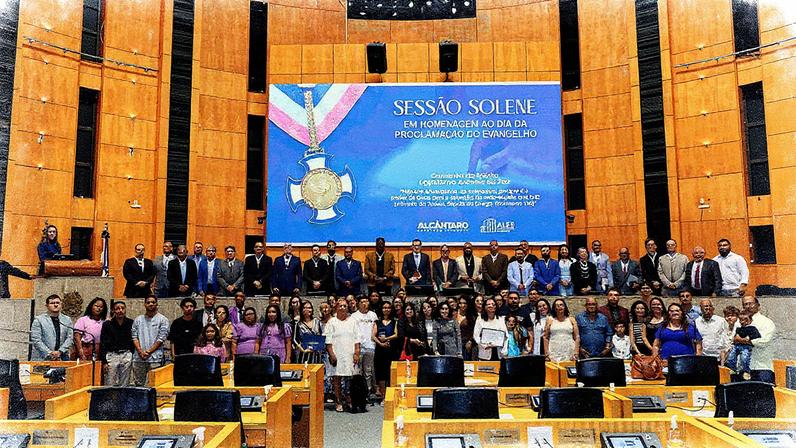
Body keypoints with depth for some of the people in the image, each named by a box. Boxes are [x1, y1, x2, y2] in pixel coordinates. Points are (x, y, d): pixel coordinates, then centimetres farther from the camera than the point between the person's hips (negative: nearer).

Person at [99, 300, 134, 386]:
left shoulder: (131, 323, 4)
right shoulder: (107, 324, 2)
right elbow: (102, 344, 3)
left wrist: (133, 357, 3)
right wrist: (104, 361, -3)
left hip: (127, 356, 1)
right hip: (111, 355, -1)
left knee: (124, 385, 5)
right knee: (110, 384, -2)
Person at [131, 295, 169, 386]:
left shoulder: (162, 320, 3)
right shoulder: (138, 320, 14)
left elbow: (161, 338, -3)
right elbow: (134, 337, 7)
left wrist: (149, 351, -10)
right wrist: (140, 351, -6)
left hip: (155, 358, -3)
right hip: (138, 358, 3)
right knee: (138, 384, 7)